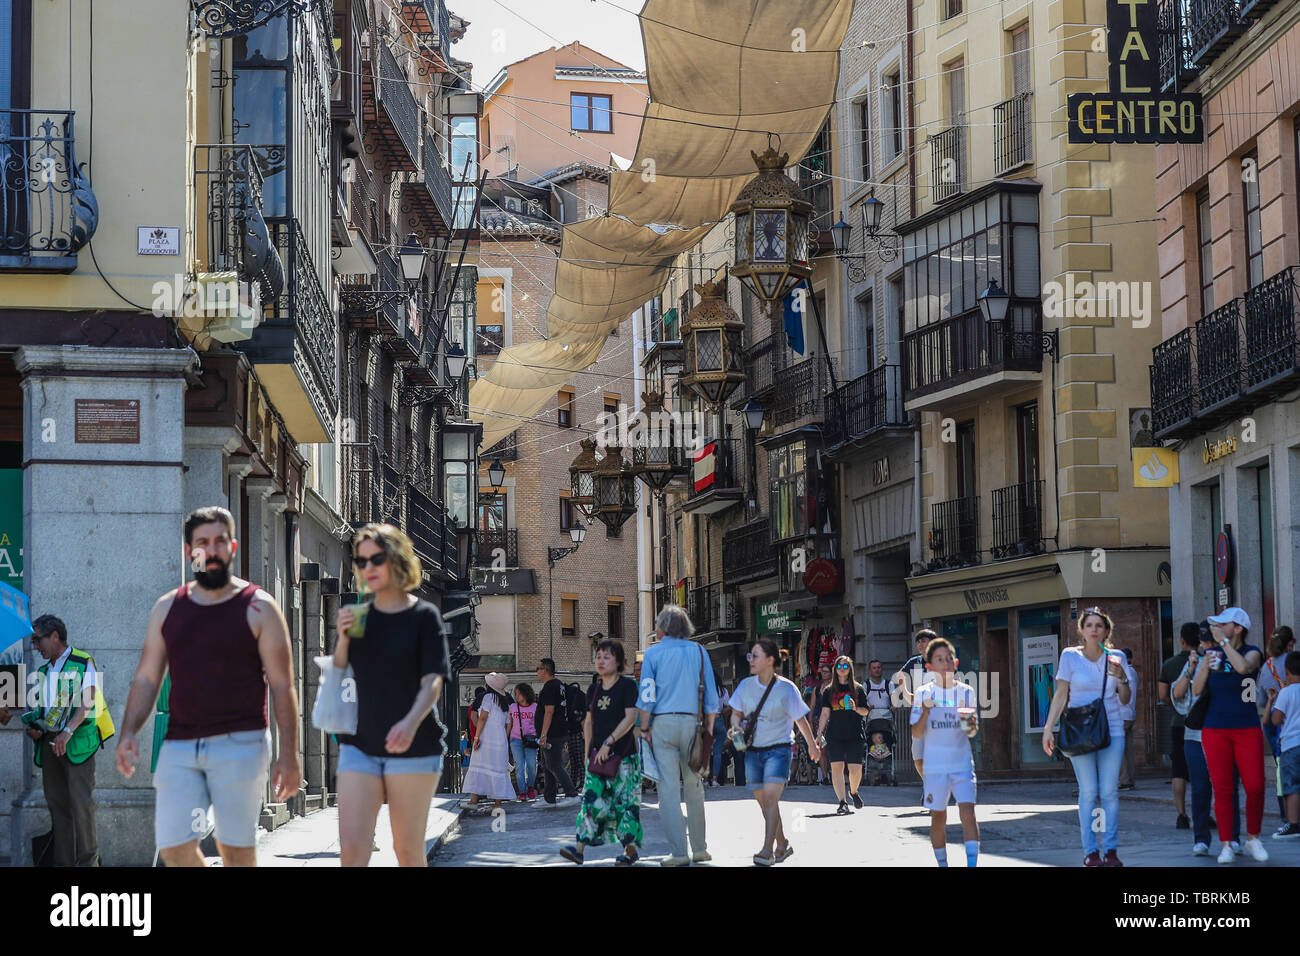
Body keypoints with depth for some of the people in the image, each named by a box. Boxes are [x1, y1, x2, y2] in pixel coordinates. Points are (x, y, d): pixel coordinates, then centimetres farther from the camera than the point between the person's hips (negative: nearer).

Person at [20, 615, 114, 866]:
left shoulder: (83, 663, -2)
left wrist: (68, 732, -24)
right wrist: (33, 727, 1)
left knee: (81, 802, -11)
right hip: (49, 741, 7)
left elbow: (86, 702, -12)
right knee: (57, 803, 5)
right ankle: (63, 862, 8)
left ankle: (88, 860, -8)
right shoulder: (44, 671, 20)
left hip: (77, 742, -7)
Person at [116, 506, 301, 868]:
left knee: (236, 848, -2)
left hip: (239, 743, -3)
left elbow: (282, 686, -1)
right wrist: (128, 733, -2)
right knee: (174, 845, -5)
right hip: (179, 744, 3)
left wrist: (289, 752, -7)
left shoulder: (258, 608, 1)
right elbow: (146, 679, 13)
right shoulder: (167, 608, 12)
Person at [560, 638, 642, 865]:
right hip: (597, 754, 5)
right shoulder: (594, 689, 14)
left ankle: (630, 848, 6)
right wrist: (587, 751, 12)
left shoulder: (627, 685, -5)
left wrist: (609, 742, -19)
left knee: (624, 800, -3)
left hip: (623, 754, -5)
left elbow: (630, 717, -13)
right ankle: (580, 848, -10)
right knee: (591, 797, -4)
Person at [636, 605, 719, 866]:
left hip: (663, 723, -2)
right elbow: (710, 695, 6)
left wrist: (644, 729, 4)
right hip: (691, 722, 2)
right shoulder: (698, 652, 8)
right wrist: (708, 731, 12)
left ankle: (678, 852, -7)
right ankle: (700, 849, 12)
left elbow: (646, 697, -3)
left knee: (669, 788, -2)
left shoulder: (653, 652, 2)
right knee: (694, 786, 11)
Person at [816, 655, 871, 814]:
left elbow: (866, 711, 8)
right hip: (834, 735, 1)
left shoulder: (858, 689, 8)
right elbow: (825, 713, 9)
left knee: (855, 768, -5)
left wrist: (855, 708, -12)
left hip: (855, 735, -1)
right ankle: (842, 802, -6)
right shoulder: (829, 690, 10)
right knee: (837, 767, -8)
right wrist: (819, 733, 3)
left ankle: (853, 792, 25)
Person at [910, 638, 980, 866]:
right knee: (938, 817, 8)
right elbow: (916, 734, -3)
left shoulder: (966, 692, 3)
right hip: (935, 766, 0)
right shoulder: (923, 694, 0)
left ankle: (972, 864, -18)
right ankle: (942, 863, 22)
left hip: (962, 763, 0)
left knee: (967, 812, -14)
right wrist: (926, 712, -20)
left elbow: (972, 732, 7)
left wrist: (972, 726, -16)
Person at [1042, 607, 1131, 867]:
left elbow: (1125, 700, 13)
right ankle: (1090, 852, -1)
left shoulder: (1114, 658, 8)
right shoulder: (1070, 656, 0)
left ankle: (1111, 850, 3)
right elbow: (1061, 695, 1)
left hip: (1112, 729, 2)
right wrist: (1048, 728, -5)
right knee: (1088, 792, -5)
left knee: (1109, 792, -3)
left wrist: (1121, 677, -5)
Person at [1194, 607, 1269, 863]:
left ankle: (1252, 839, 10)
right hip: (1215, 730, 2)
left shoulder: (1252, 652, 0)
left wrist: (1223, 641, -17)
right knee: (1222, 789, -1)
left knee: (1255, 786, -8)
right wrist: (1206, 665, -10)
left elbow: (1243, 667, -25)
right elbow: (1197, 690, 4)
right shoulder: (1212, 654, 10)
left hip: (1247, 729, -2)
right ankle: (1226, 845, 4)